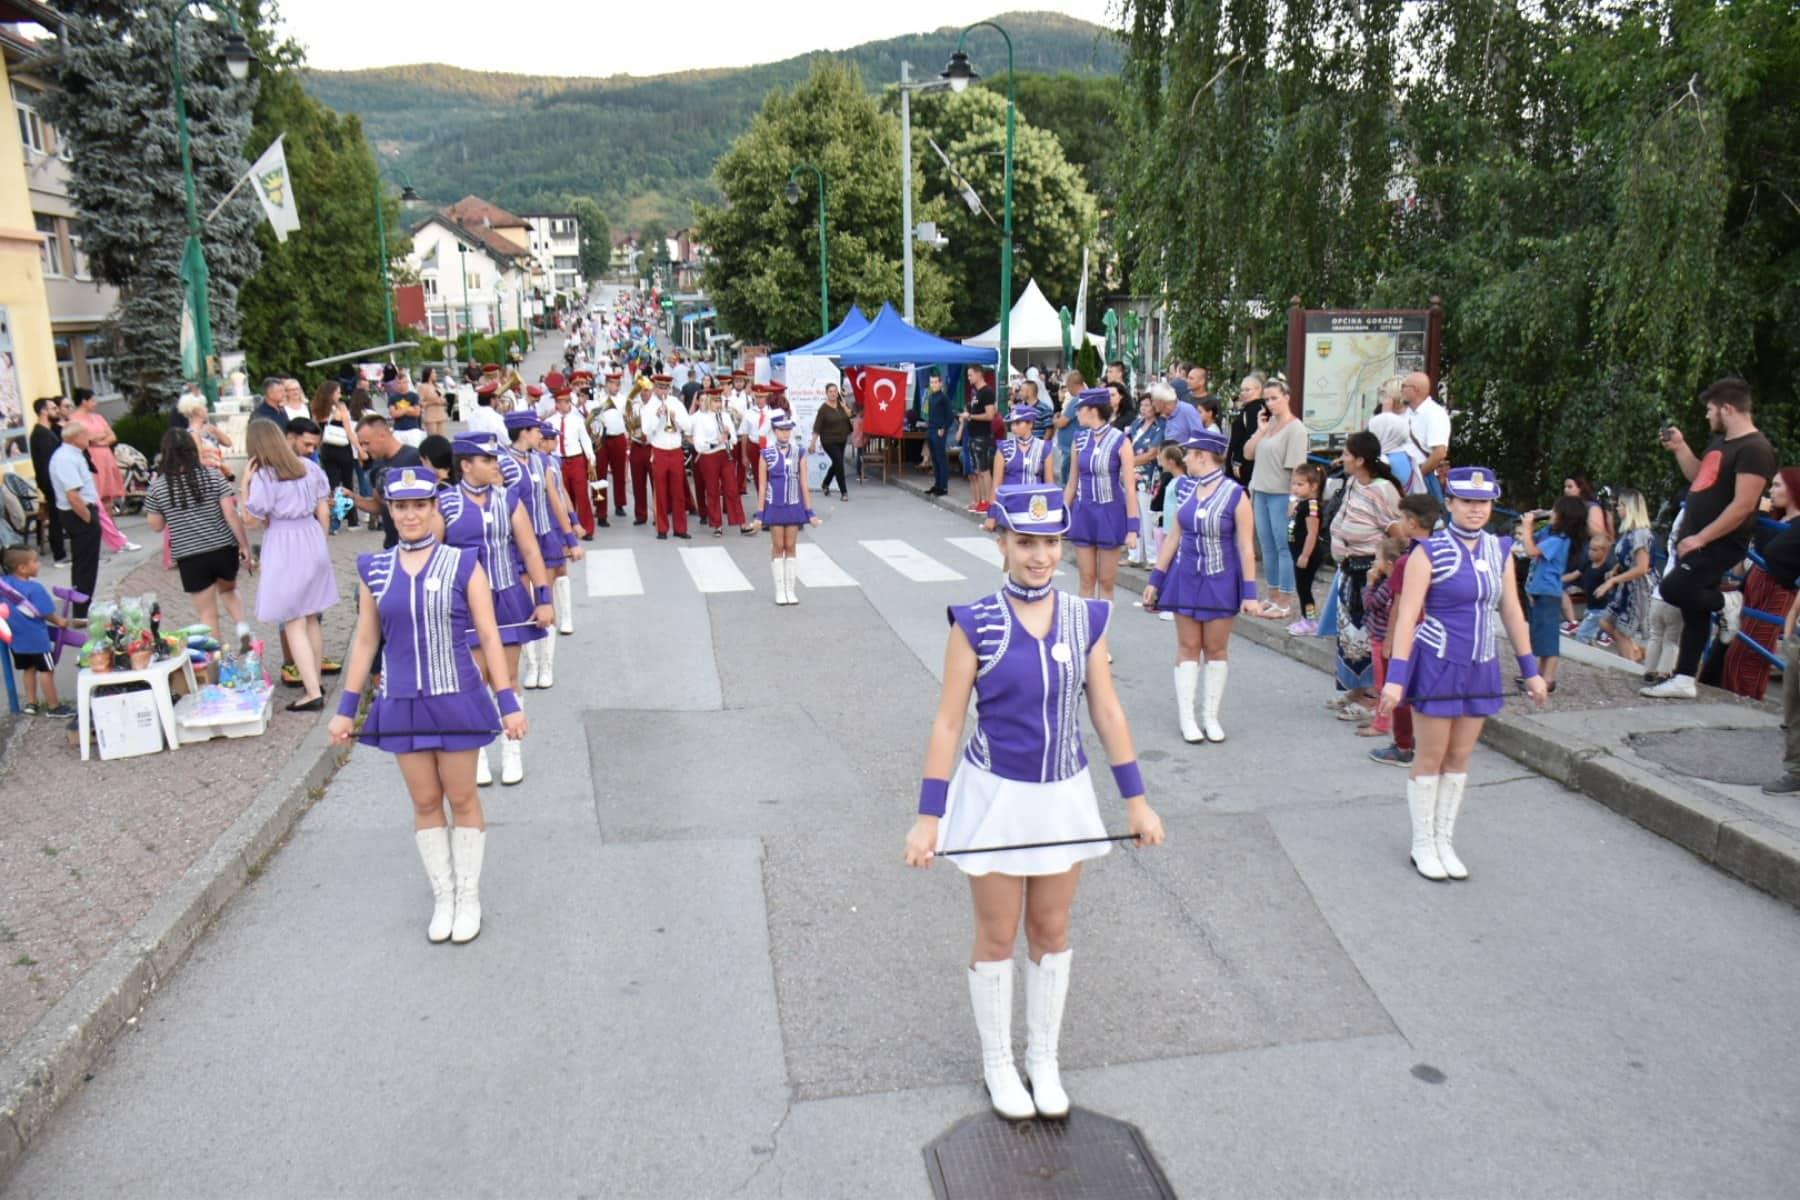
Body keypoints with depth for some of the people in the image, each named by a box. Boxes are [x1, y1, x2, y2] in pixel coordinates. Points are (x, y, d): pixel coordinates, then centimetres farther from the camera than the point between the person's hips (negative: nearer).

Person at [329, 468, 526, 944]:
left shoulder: (463, 564, -6)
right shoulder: (374, 570, 3)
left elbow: (489, 636, -5)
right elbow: (366, 641, 9)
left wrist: (508, 702, -8)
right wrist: (346, 708, 9)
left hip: (456, 700, -3)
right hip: (401, 704, 3)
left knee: (462, 799, 7)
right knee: (425, 803, 11)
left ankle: (469, 897, 22)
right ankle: (442, 897, 25)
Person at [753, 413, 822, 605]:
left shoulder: (799, 453, 1)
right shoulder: (767, 454, -3)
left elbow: (804, 484, 2)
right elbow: (762, 486, -1)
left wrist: (810, 511, -1)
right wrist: (759, 514, -4)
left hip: (794, 506, 1)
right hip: (774, 506, -1)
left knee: (790, 547, 6)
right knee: (777, 547, 4)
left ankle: (790, 590, 14)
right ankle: (779, 590, 12)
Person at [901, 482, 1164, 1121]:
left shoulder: (1086, 619, -3)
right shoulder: (976, 624, -12)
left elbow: (1108, 712, 4)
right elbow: (947, 722, -10)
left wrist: (1136, 799, 5)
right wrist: (928, 817, -11)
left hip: (1064, 795, 3)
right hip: (995, 797, -3)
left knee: (1052, 932, 16)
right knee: (997, 937, 11)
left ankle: (1044, 1056, 37)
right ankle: (997, 1062, 33)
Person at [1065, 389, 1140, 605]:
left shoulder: (1120, 441, -11)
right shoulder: (1080, 439, 3)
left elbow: (1130, 488, -11)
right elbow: (1072, 482, 10)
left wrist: (1132, 527, -13)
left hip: (1110, 514, -4)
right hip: (1083, 513, 4)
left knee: (1106, 581, 5)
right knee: (1087, 579, 8)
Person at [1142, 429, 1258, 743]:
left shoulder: (1235, 494, -12)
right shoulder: (1184, 488, 0)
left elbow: (1245, 547, -10)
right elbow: (1175, 536, 7)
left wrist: (1249, 592, -12)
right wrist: (1155, 579, 7)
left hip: (1220, 582, -3)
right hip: (1185, 578, 3)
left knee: (1216, 648, 7)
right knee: (1188, 646, 6)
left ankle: (1211, 717, 19)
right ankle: (1186, 718, 13)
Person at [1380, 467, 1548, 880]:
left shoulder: (1500, 551, 4)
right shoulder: (1429, 552, -11)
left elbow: (1512, 613, 10)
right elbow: (1406, 617, -15)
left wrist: (1530, 670, 10)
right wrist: (1396, 677, -21)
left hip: (1481, 668, 5)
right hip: (1437, 666, -5)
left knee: (1460, 758, 12)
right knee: (1430, 758, 4)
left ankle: (1445, 842, 24)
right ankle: (1423, 845, 17)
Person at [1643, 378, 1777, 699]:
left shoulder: (1754, 449, -17)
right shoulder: (1721, 441, 13)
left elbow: (1743, 506, -23)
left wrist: (1701, 538, -22)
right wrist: (1679, 448, 15)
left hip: (1720, 544, -9)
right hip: (1697, 539, 9)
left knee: (1673, 589, -22)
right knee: (1693, 610, 9)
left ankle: (1728, 603, 5)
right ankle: (1684, 680, 13)